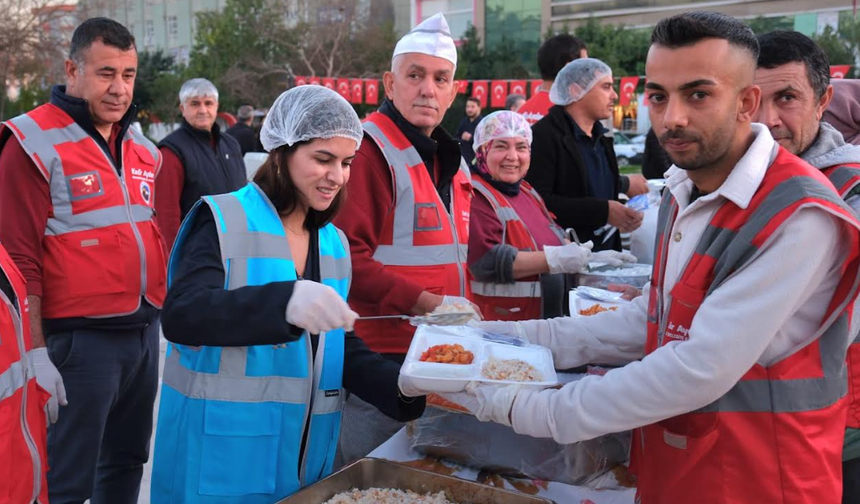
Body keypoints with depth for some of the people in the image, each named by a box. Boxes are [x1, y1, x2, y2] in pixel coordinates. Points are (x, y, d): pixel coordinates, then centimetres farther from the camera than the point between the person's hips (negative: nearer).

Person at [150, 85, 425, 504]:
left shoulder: (333, 244, 9)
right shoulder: (223, 222, -9)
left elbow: (340, 350, 9)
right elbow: (180, 316, -22)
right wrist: (284, 301, -38)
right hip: (220, 456, -6)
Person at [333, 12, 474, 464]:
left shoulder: (450, 161, 14)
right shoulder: (369, 151, -14)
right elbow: (346, 257, -22)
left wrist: (460, 308, 13)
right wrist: (425, 304, -24)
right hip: (381, 354, -8)